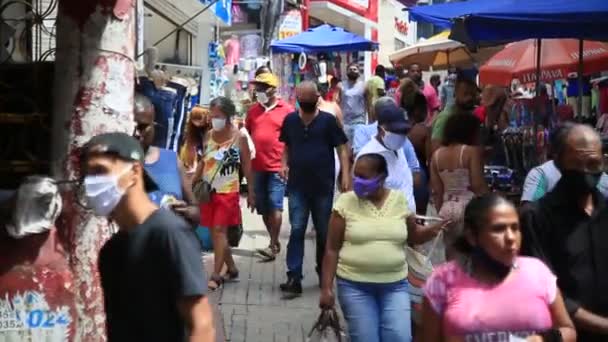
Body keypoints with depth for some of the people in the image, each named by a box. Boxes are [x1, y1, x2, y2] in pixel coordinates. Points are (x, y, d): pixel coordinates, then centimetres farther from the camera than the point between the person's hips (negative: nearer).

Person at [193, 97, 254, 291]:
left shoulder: (239, 138, -7)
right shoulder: (208, 136, 5)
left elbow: (247, 167, -3)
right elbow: (203, 162, 13)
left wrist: (251, 193, -2)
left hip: (227, 191, -5)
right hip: (208, 190, 5)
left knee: (219, 230, -9)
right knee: (214, 232, 10)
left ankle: (216, 275, -6)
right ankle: (231, 269, 24)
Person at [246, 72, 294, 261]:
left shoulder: (287, 110, -3)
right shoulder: (253, 111, 10)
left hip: (277, 167, -5)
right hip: (257, 167, 5)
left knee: (275, 206, -8)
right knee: (263, 208, 11)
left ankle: (273, 245, -3)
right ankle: (275, 242, 24)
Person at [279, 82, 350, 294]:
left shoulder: (328, 120, -4)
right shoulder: (290, 120, 4)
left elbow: (341, 148, -3)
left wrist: (346, 175, -11)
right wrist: (285, 163, 0)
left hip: (323, 185, -1)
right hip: (298, 185, 1)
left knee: (323, 232, 11)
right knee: (297, 230, -5)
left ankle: (324, 274, 27)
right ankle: (294, 277, -5)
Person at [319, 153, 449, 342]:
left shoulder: (399, 199, 1)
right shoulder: (346, 201, -5)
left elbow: (413, 236, 14)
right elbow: (332, 249, -2)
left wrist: (434, 230, -6)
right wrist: (326, 287, -4)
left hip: (395, 285, 2)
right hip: (354, 285, -1)